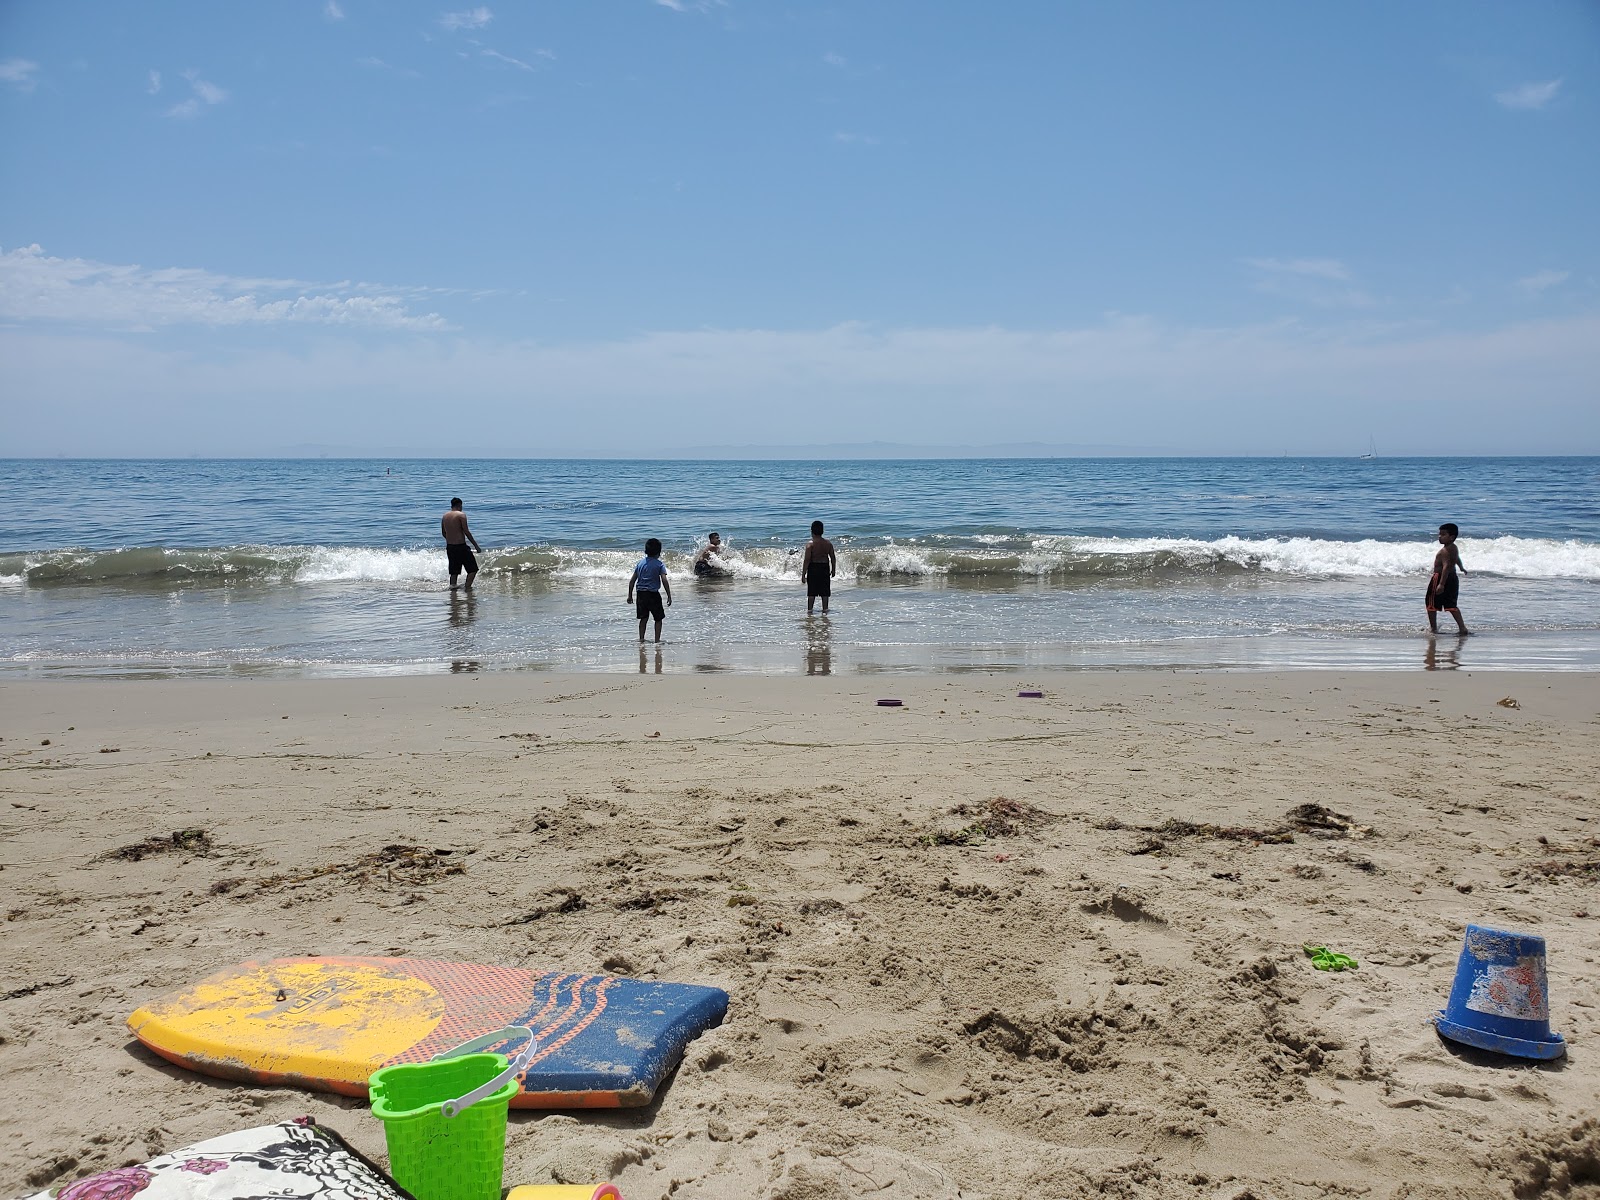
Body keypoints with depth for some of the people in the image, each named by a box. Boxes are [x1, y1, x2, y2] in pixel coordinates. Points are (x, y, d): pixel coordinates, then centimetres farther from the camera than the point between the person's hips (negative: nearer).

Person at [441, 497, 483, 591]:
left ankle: (452, 586, 10)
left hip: (449, 547, 7)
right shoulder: (461, 515, -10)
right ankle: (468, 587, -7)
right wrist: (476, 545, -8)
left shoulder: (444, 516, 9)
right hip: (461, 546, -7)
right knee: (473, 569, 3)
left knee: (454, 570, 17)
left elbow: (443, 533, 17)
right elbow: (466, 532, -13)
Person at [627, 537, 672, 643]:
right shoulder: (659, 564, -8)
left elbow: (632, 580, 7)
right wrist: (669, 596, -12)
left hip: (641, 593, 5)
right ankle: (657, 640, 6)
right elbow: (664, 580, -17)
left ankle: (641, 639, 16)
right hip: (653, 594, -5)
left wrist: (630, 595, 14)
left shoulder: (641, 562, 6)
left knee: (643, 618, 15)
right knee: (658, 618, 9)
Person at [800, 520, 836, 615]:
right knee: (824, 591, 12)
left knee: (811, 592, 4)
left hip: (813, 568, -3)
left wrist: (803, 574, -10)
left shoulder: (810, 544, -13)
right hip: (825, 568, 3)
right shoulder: (828, 543, -1)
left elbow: (807, 560, -15)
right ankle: (825, 609, 16)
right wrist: (833, 570, 16)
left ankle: (809, 610, 5)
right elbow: (833, 558, 3)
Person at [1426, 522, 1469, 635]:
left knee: (1431, 604, 1)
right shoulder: (1454, 548, 11)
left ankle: (1433, 628, 4)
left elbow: (1446, 567, -28)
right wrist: (1461, 568, 54)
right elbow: (1457, 559, 33)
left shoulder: (1445, 551, -19)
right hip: (1453, 578, 9)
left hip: (1440, 578, -9)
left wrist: (1441, 584, -35)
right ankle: (1462, 627, 6)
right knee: (1451, 605, 13)